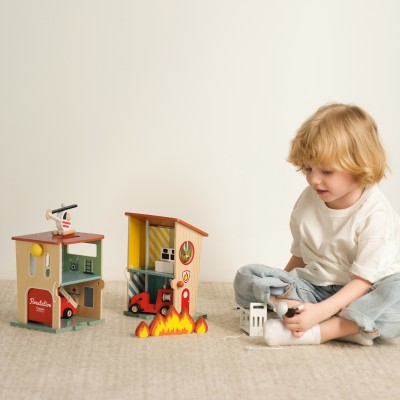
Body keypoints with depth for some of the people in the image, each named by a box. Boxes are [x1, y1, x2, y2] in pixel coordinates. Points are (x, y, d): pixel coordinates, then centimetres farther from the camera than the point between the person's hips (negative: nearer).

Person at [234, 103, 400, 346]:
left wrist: (320, 311, -33)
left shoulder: (376, 214, -17)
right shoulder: (307, 201, 1)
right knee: (245, 278, -13)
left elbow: (364, 280, -21)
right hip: (314, 287, 6)